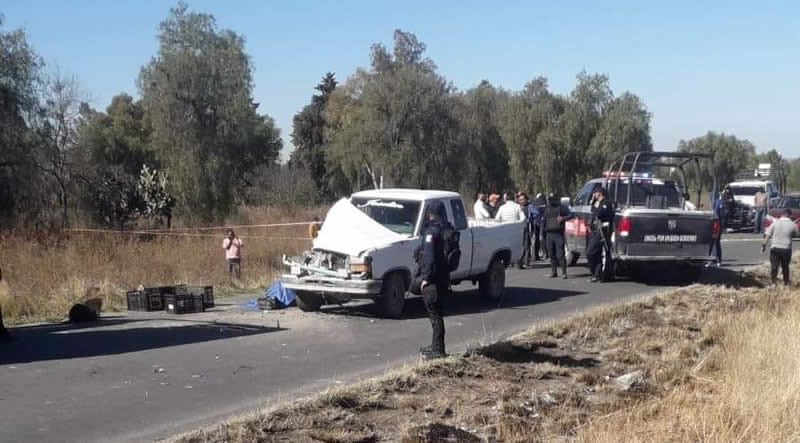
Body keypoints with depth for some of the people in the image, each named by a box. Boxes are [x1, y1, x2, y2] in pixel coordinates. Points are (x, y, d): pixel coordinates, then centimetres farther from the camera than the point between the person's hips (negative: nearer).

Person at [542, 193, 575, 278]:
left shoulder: (561, 208, 1)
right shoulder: (547, 209, 18)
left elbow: (572, 215, -5)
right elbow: (544, 221, 23)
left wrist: (563, 218, -21)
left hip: (558, 234, -6)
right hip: (549, 234, 6)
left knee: (560, 254, -10)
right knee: (551, 254, 7)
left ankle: (564, 272, -8)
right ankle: (553, 272, 14)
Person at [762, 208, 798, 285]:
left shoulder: (775, 223, -3)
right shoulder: (793, 225, -5)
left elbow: (767, 235, -6)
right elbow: (795, 235, 10)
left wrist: (764, 245, -1)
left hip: (775, 248, 0)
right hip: (786, 249, 0)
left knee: (774, 267, 5)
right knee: (785, 267, 16)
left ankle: (774, 283, -1)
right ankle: (786, 283, 24)